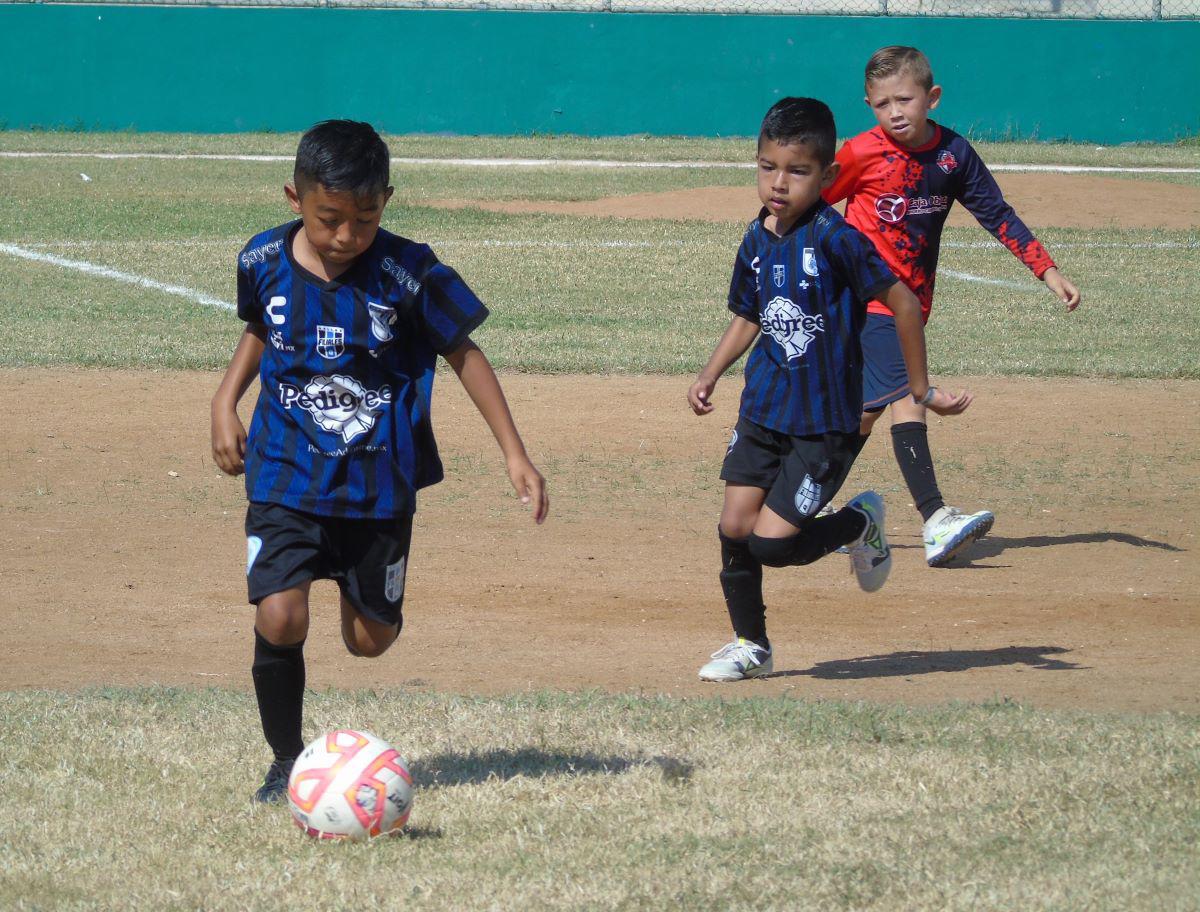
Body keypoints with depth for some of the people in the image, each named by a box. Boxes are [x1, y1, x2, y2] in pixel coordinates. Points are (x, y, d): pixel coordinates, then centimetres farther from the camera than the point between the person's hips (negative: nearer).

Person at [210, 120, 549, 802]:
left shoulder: (408, 274, -14)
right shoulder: (265, 262, -6)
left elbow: (463, 353, -3)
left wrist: (515, 453, -5)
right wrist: (227, 400, 5)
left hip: (380, 482, 0)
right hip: (287, 472, 0)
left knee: (371, 638, 9)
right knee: (280, 619, -18)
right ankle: (288, 762, 3)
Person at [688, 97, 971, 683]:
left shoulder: (833, 239, -18)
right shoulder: (757, 241, 3)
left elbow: (903, 302, -12)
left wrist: (920, 389, -7)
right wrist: (710, 376, 8)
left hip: (824, 421, -6)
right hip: (763, 410, 6)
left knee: (771, 542, -10)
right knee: (735, 528, -1)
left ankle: (860, 523, 18)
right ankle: (750, 645, 20)